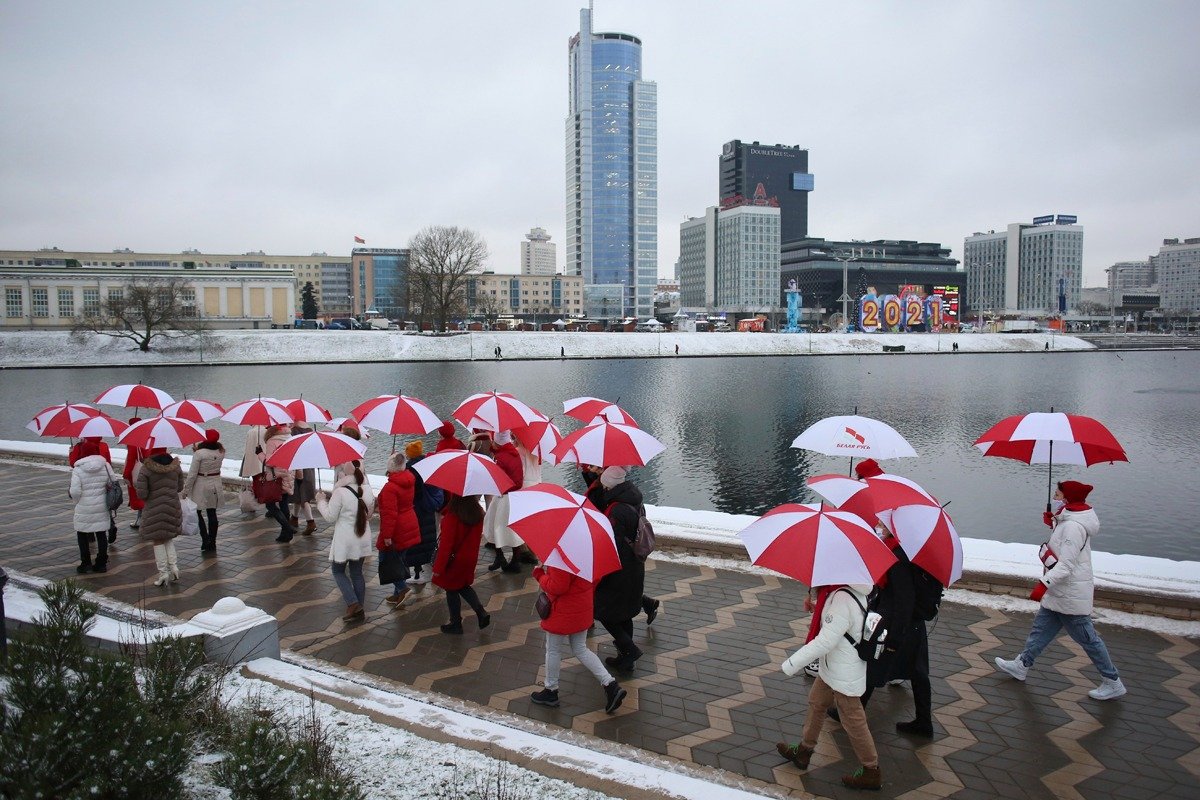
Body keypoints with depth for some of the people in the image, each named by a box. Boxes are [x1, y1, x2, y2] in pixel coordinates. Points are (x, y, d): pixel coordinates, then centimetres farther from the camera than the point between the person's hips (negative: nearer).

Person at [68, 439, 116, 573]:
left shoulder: (78, 470, -12)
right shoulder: (105, 465, -3)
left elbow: (75, 492, -14)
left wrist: (78, 501, 6)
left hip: (84, 509, -3)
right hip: (102, 507, 3)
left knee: (82, 535, 12)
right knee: (101, 534, 12)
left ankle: (85, 563, 15)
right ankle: (101, 563, 17)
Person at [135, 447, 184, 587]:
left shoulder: (146, 468, -15)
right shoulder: (175, 465, -3)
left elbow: (142, 493, -16)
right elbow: (180, 487, 6)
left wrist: (152, 493, 4)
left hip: (154, 509, -4)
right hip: (173, 507, 4)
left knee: (158, 541, 8)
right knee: (169, 538, 21)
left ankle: (163, 572, 8)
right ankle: (174, 566, 9)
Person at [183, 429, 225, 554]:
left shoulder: (200, 453, -17)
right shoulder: (221, 452, -1)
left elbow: (192, 473, -14)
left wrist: (186, 490, -5)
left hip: (201, 486, -5)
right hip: (215, 485, 5)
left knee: (198, 514, 6)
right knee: (212, 513, 12)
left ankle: (206, 542, 0)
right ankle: (212, 543, 17)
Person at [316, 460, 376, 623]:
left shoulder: (340, 493, -21)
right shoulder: (367, 490, -3)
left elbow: (330, 516, -13)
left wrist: (321, 501, 3)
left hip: (345, 541, -5)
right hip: (362, 540, 5)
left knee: (338, 570, 13)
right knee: (357, 572, 15)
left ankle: (353, 603, 0)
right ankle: (360, 609, 19)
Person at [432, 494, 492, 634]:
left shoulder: (451, 517, -28)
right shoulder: (478, 512, -9)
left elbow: (446, 544, -24)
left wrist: (438, 567, -15)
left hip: (454, 560, -6)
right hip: (470, 559, 6)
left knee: (452, 590, 14)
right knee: (463, 586, 26)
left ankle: (455, 624, 26)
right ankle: (481, 612, 14)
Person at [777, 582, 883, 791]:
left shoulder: (842, 599, -35)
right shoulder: (855, 590, -7)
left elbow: (824, 642, -32)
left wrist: (792, 664, -23)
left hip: (844, 677, -10)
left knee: (853, 723, 10)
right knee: (816, 703, 24)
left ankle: (871, 772, 29)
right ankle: (804, 751, 41)